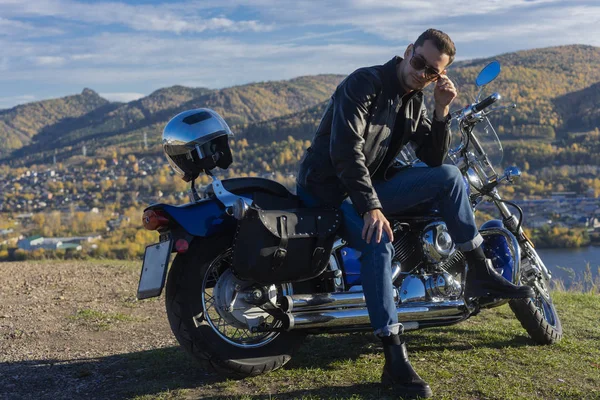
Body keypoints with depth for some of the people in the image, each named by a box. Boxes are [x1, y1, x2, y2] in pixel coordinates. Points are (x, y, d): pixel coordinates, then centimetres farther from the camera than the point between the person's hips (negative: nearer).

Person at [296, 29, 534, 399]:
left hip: (372, 186, 8)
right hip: (330, 187, -8)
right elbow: (345, 149, -26)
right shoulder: (365, 83, -16)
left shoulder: (414, 103, 9)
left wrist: (443, 111, -6)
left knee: (449, 176, -5)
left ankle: (480, 273, 1)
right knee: (379, 242, -35)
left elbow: (434, 159, 8)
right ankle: (396, 361, -35)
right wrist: (371, 207, -32)